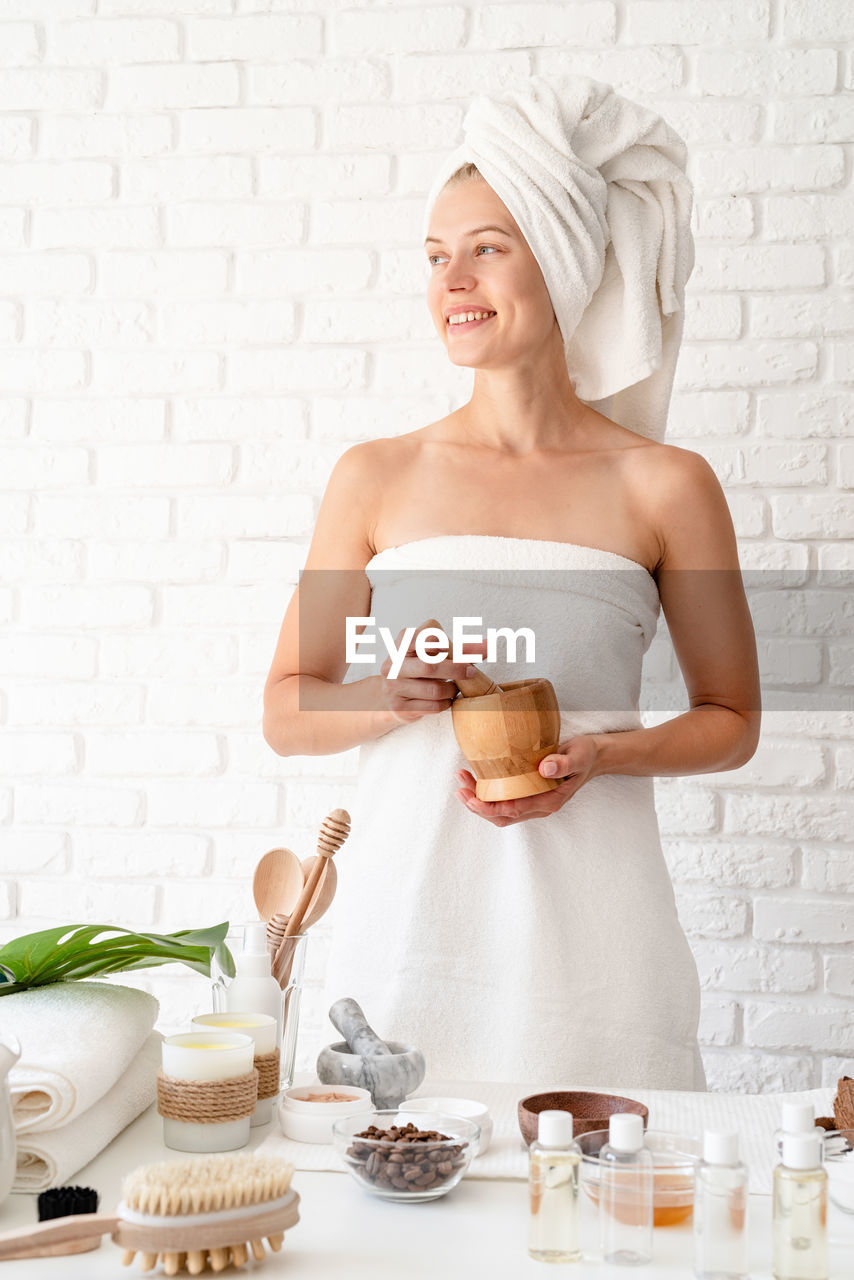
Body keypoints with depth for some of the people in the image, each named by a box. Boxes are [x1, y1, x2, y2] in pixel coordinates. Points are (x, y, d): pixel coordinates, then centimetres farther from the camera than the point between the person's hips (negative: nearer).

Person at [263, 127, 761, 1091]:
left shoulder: (665, 486, 1)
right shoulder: (375, 477, 5)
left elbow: (732, 720, 8)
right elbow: (284, 712, 9)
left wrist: (598, 756, -10)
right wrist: (384, 700, -11)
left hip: (581, 928, -1)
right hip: (403, 913, 1)